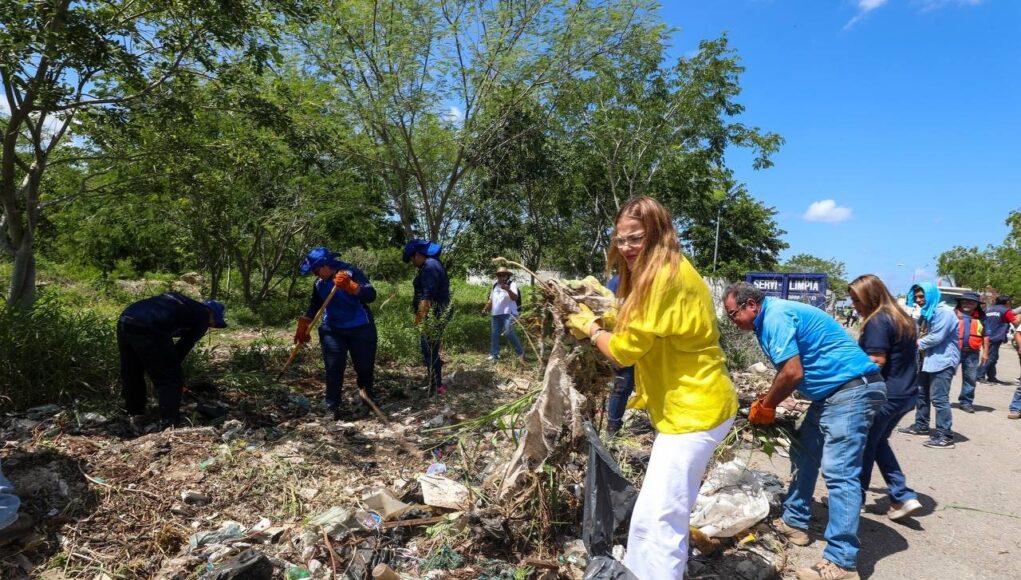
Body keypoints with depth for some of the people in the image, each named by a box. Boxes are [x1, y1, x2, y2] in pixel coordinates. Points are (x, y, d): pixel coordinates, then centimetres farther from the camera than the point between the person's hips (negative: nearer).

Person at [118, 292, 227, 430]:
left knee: (130, 375, 25)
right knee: (170, 379, 5)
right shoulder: (203, 317, 12)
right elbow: (183, 348, 10)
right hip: (148, 329, -8)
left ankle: (134, 417, 38)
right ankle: (168, 426, 1)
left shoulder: (177, 299, 32)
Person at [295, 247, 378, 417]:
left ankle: (367, 395, 32)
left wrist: (350, 286, -39)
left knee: (365, 366, 7)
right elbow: (314, 307, 16)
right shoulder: (319, 284, 3)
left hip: (360, 329, -4)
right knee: (333, 368, -2)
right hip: (333, 331, 4)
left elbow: (371, 295, -24)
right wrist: (303, 327, 6)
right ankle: (332, 404, 6)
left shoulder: (351, 272, -14)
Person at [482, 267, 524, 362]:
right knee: (494, 334, 6)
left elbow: (515, 298, -19)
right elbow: (491, 299, 28)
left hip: (508, 313, -7)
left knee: (509, 332, -17)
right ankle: (494, 354, 14)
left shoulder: (511, 284, -3)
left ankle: (520, 352, -6)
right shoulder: (495, 286, 18)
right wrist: (486, 309, 21)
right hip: (495, 314, 7)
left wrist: (508, 289, -35)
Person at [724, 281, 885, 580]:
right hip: (833, 392, 11)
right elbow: (788, 371, 22)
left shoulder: (776, 316, -18)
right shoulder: (770, 318, 15)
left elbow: (793, 373, -23)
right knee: (803, 455, 17)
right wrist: (767, 401, 10)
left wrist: (766, 406, -8)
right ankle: (794, 522, 28)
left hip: (852, 389, -11)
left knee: (839, 472, -14)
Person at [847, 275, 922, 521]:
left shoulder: (877, 322, -17)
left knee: (864, 444, 7)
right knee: (878, 441, 21)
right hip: (907, 394, 9)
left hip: (885, 395, -9)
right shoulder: (902, 318, 12)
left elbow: (876, 361, -21)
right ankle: (904, 496, 16)